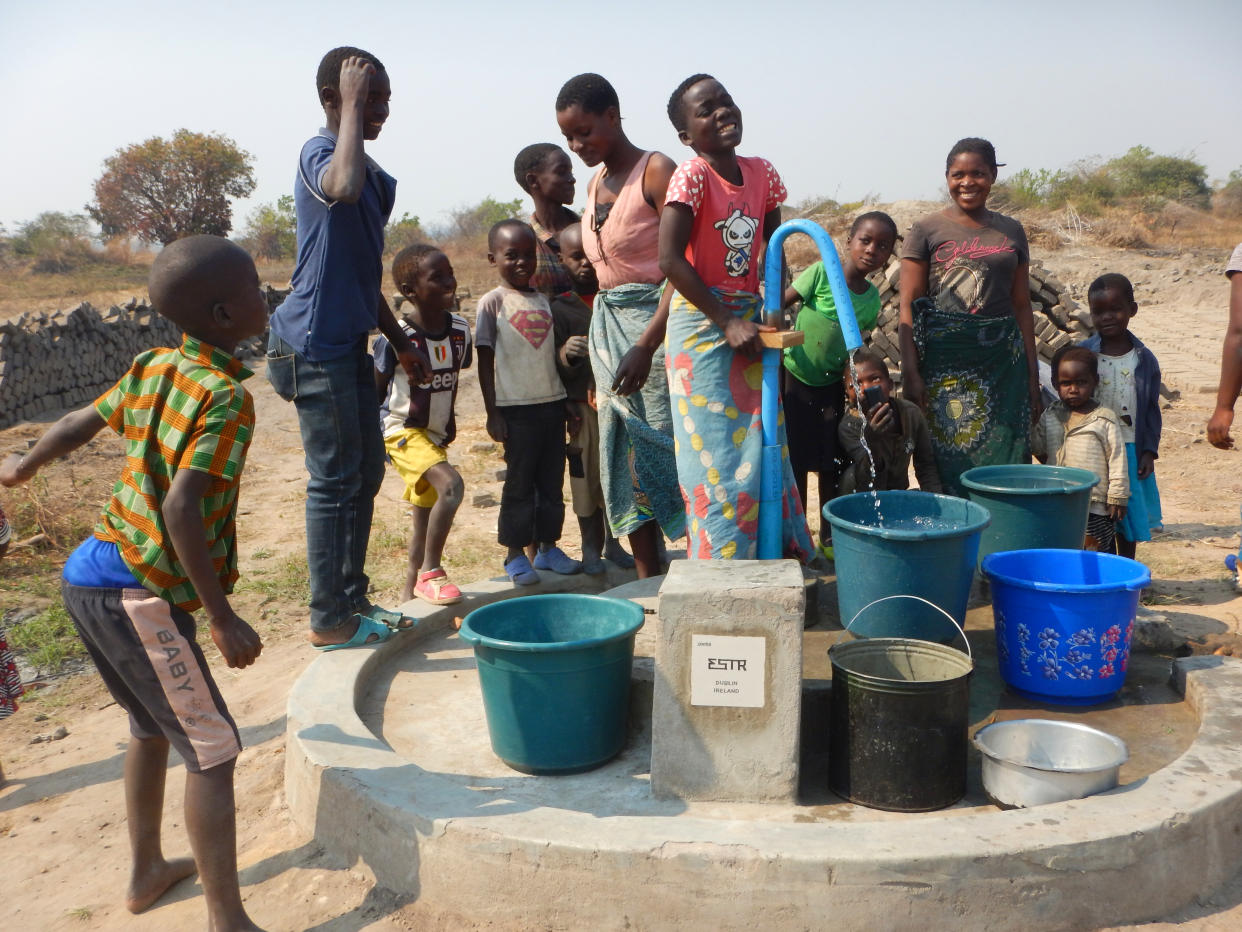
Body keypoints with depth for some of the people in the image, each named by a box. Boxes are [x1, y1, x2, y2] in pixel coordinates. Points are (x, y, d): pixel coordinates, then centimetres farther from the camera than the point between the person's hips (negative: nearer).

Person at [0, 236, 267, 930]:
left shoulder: (154, 367, 7)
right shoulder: (228, 397, -17)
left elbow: (79, 422, 20)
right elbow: (181, 509, -25)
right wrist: (223, 619, -20)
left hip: (88, 577, 9)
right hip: (140, 595, -9)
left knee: (153, 727, 25)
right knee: (212, 750, -1)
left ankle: (148, 872, 41)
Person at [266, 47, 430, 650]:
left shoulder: (373, 174, 17)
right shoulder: (319, 152, -11)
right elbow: (344, 188, -39)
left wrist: (402, 344, 24)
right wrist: (351, 104, -24)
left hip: (350, 344, 10)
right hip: (317, 345, -10)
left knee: (366, 473, 14)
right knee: (335, 481, -4)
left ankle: (352, 599, 26)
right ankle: (329, 618, 7)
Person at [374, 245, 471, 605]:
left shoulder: (460, 330, -3)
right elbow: (375, 390, -8)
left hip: (437, 434, 7)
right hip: (403, 430, -7)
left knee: (426, 515, 13)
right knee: (451, 485, -27)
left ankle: (409, 593, 28)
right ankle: (430, 573, -13)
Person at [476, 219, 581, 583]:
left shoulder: (543, 300, 12)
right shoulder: (492, 303, -3)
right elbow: (485, 362, -4)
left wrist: (569, 402, 14)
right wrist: (492, 413, -8)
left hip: (552, 403, 5)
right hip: (516, 407, -5)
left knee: (551, 479, 9)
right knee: (519, 481, 1)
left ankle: (548, 547, 21)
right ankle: (515, 554, 12)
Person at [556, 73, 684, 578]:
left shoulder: (656, 171, -9)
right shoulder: (596, 184, 14)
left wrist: (646, 346, -23)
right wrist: (598, 350, 16)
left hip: (654, 322, -8)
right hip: (606, 323, 8)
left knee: (665, 446, -6)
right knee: (625, 455, 7)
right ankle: (648, 580, 14)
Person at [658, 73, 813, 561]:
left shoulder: (761, 172, 4)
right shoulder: (691, 176, -14)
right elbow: (670, 259, -21)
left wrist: (774, 312, -1)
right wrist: (727, 322, -19)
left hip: (749, 321, 6)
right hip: (701, 324, -6)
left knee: (764, 444, 11)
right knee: (714, 452, -1)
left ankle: (781, 552, 24)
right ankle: (721, 563, 11)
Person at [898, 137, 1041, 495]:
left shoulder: (1011, 232, 12)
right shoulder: (927, 230, 2)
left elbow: (1021, 306, 13)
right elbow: (908, 308, -2)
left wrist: (1032, 376, 9)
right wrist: (910, 373, -11)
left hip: (1003, 361, 3)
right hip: (944, 362, -3)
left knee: (1002, 460, 1)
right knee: (945, 462, -3)